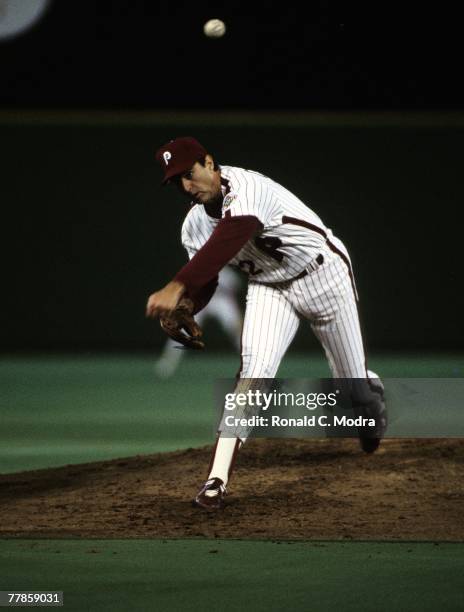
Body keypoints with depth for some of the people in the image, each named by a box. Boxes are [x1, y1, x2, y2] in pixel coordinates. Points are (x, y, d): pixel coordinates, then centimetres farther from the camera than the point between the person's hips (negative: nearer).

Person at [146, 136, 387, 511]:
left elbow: (228, 241, -50)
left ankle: (374, 404, 50)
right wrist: (182, 311, -23)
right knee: (254, 372, -20)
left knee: (353, 380, 10)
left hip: (324, 278, -4)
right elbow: (205, 281, 0)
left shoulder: (245, 188, -33)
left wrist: (176, 288, -60)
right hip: (269, 289, 4)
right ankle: (218, 480, -25)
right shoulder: (195, 225, -7)